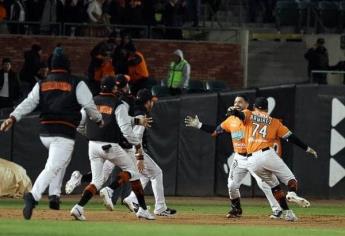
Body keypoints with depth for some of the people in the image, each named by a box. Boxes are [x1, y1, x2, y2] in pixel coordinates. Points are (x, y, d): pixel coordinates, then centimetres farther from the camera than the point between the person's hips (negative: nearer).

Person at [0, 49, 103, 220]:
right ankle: (33, 196, -36)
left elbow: (28, 102, 1)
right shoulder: (76, 84, 1)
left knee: (60, 161, 29)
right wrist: (99, 120, 18)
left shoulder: (41, 84, 12)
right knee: (52, 168, -16)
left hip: (44, 134, 5)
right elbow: (89, 105, 0)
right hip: (64, 134, -5)